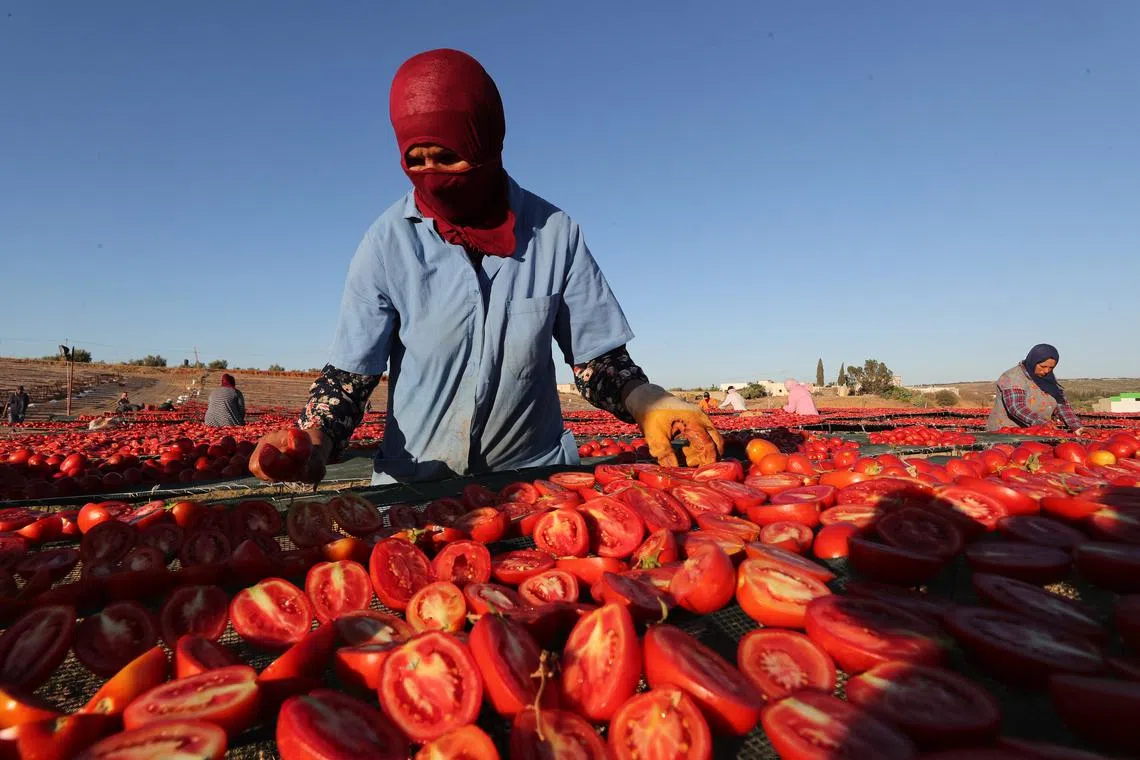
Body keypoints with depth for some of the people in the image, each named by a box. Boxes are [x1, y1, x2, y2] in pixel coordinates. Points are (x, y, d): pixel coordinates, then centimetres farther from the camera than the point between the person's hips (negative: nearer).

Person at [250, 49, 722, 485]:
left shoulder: (554, 233, -5)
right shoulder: (388, 242, -6)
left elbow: (596, 361, 0)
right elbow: (349, 375, -2)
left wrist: (647, 403, -19)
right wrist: (315, 437, -21)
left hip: (535, 478, 0)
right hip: (414, 482, 1)